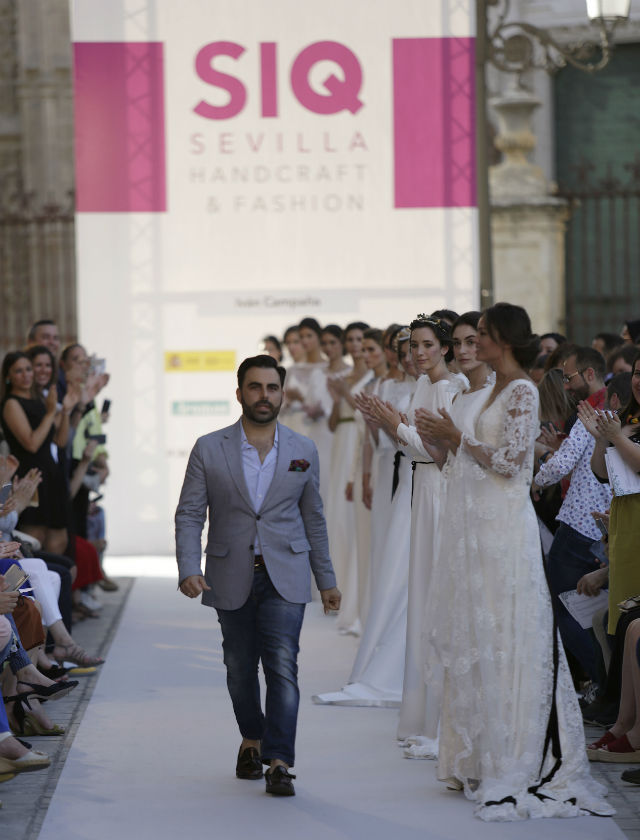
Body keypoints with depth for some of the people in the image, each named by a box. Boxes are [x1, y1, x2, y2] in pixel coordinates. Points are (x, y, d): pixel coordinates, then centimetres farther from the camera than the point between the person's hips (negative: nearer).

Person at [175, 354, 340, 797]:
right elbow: (189, 515, 0)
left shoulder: (304, 450, 6)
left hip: (285, 577, 0)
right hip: (232, 577, 1)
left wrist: (327, 580, 13)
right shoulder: (209, 449, 0)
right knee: (240, 669, 10)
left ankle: (279, 762, -12)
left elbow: (313, 518, 12)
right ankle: (252, 740, 34)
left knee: (283, 665, -13)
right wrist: (189, 570, -14)